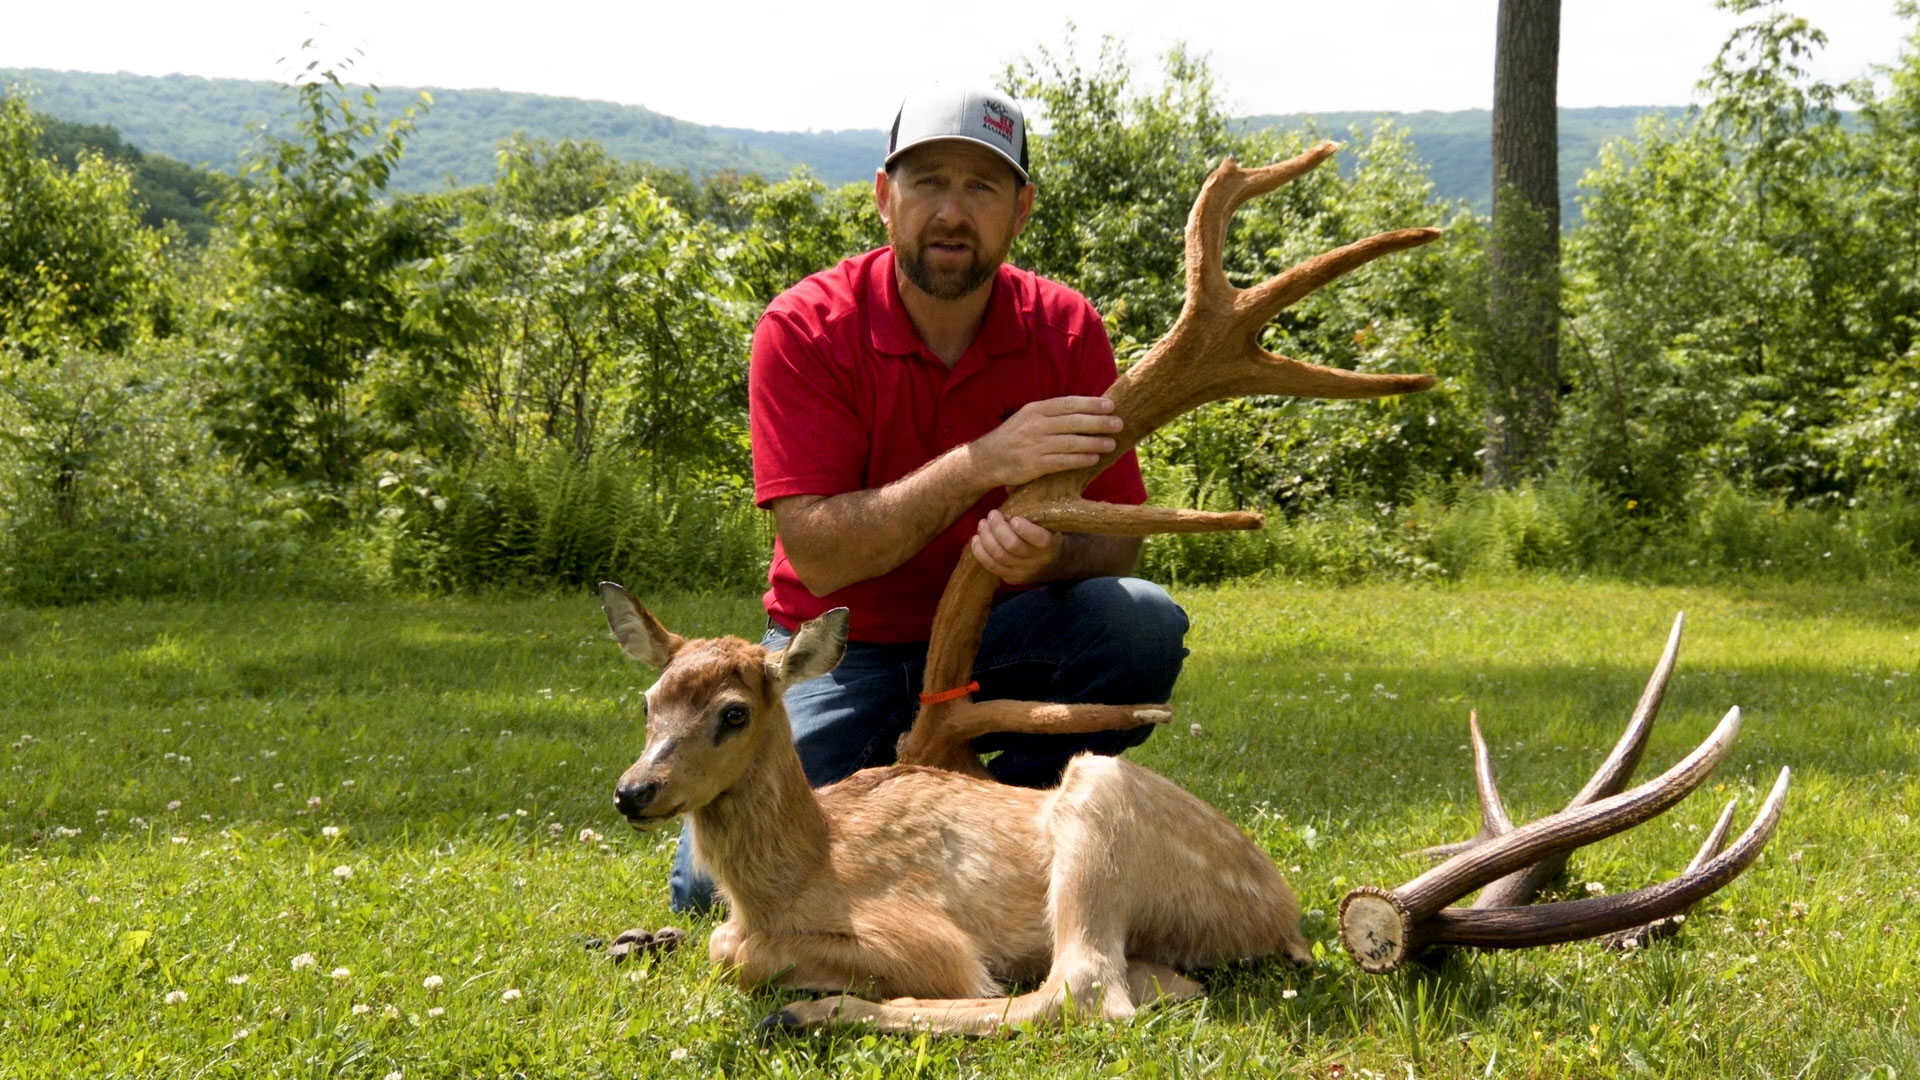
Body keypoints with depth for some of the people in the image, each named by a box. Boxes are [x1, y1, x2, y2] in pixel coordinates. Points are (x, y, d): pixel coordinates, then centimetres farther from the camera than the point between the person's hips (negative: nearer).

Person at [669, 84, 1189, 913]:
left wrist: (1049, 557, -33)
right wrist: (982, 463, -35)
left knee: (1143, 623, -28)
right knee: (724, 881, -22)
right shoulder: (806, 329, -15)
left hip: (996, 643, 2)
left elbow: (1118, 542, -8)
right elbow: (819, 555, -24)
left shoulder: (1065, 330, -7)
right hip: (843, 651, -2)